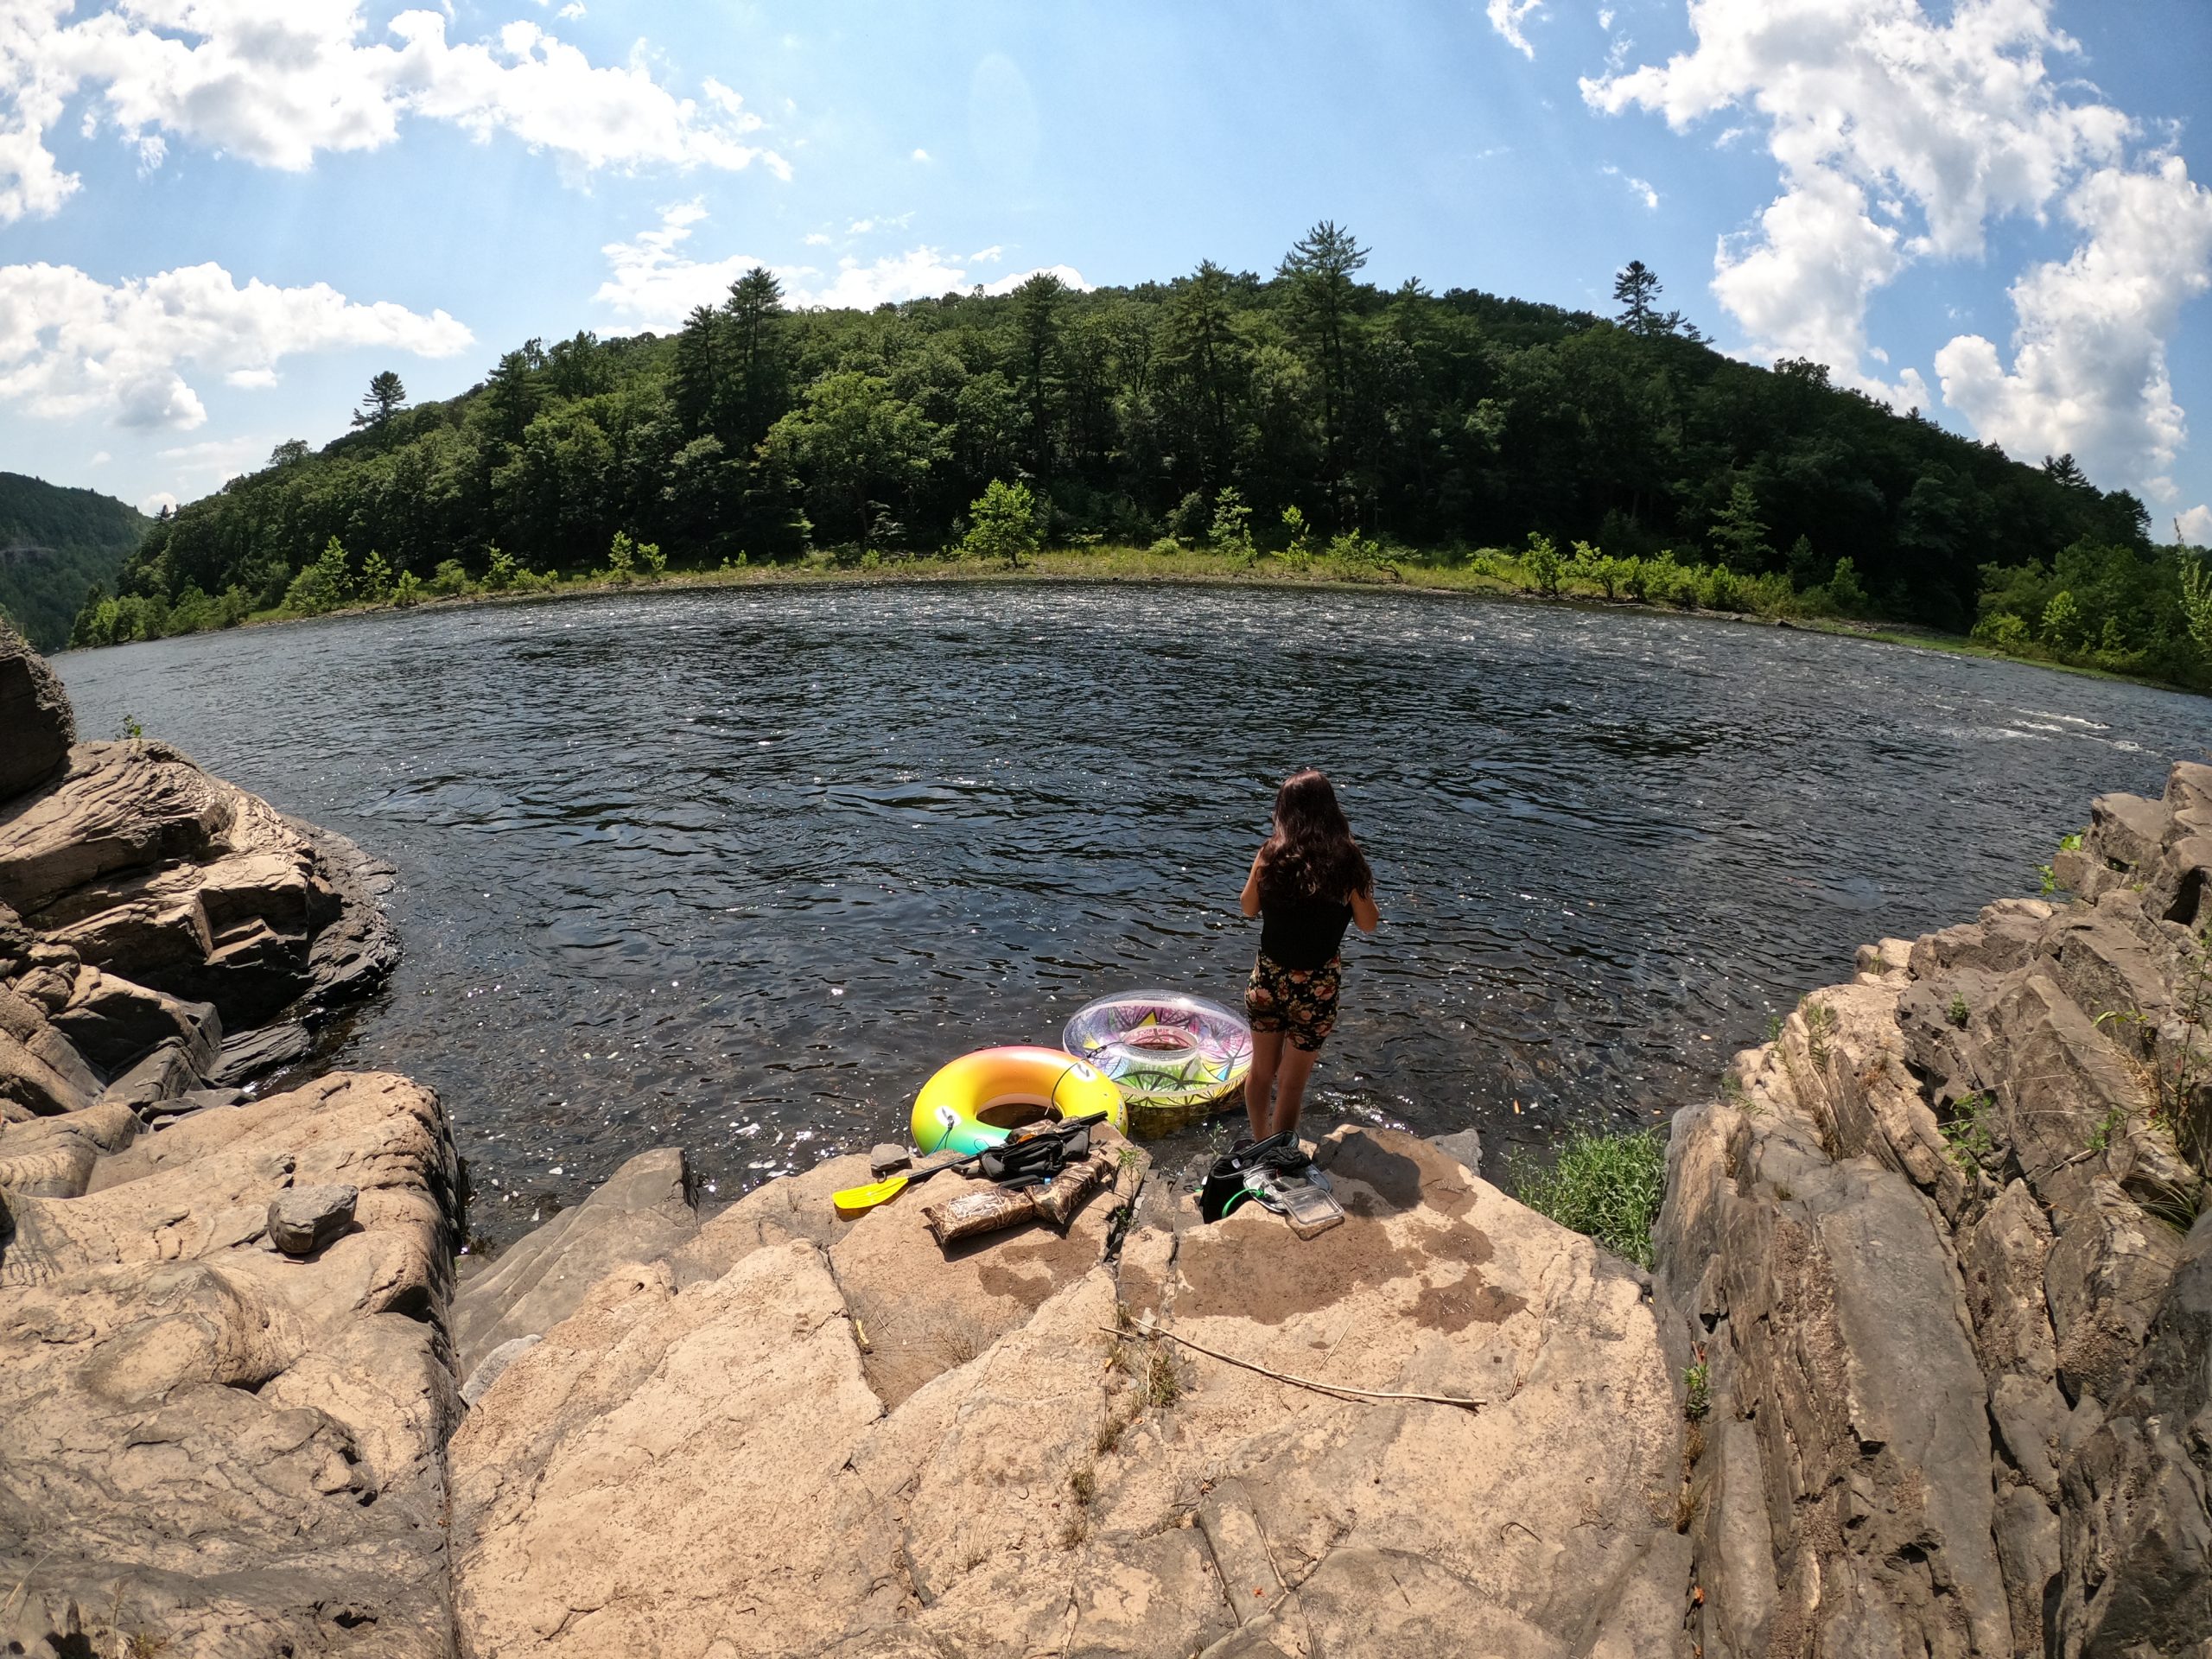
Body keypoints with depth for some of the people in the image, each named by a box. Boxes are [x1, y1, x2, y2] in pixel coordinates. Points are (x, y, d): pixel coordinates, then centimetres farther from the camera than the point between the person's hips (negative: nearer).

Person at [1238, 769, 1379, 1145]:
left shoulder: (1270, 853, -10)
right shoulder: (1346, 860, -15)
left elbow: (1248, 908, 4)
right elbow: (1369, 924, -3)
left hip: (1268, 978, 2)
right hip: (1315, 985, -2)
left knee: (1262, 1071, 22)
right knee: (1292, 1082, 13)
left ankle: (1260, 1147, 40)